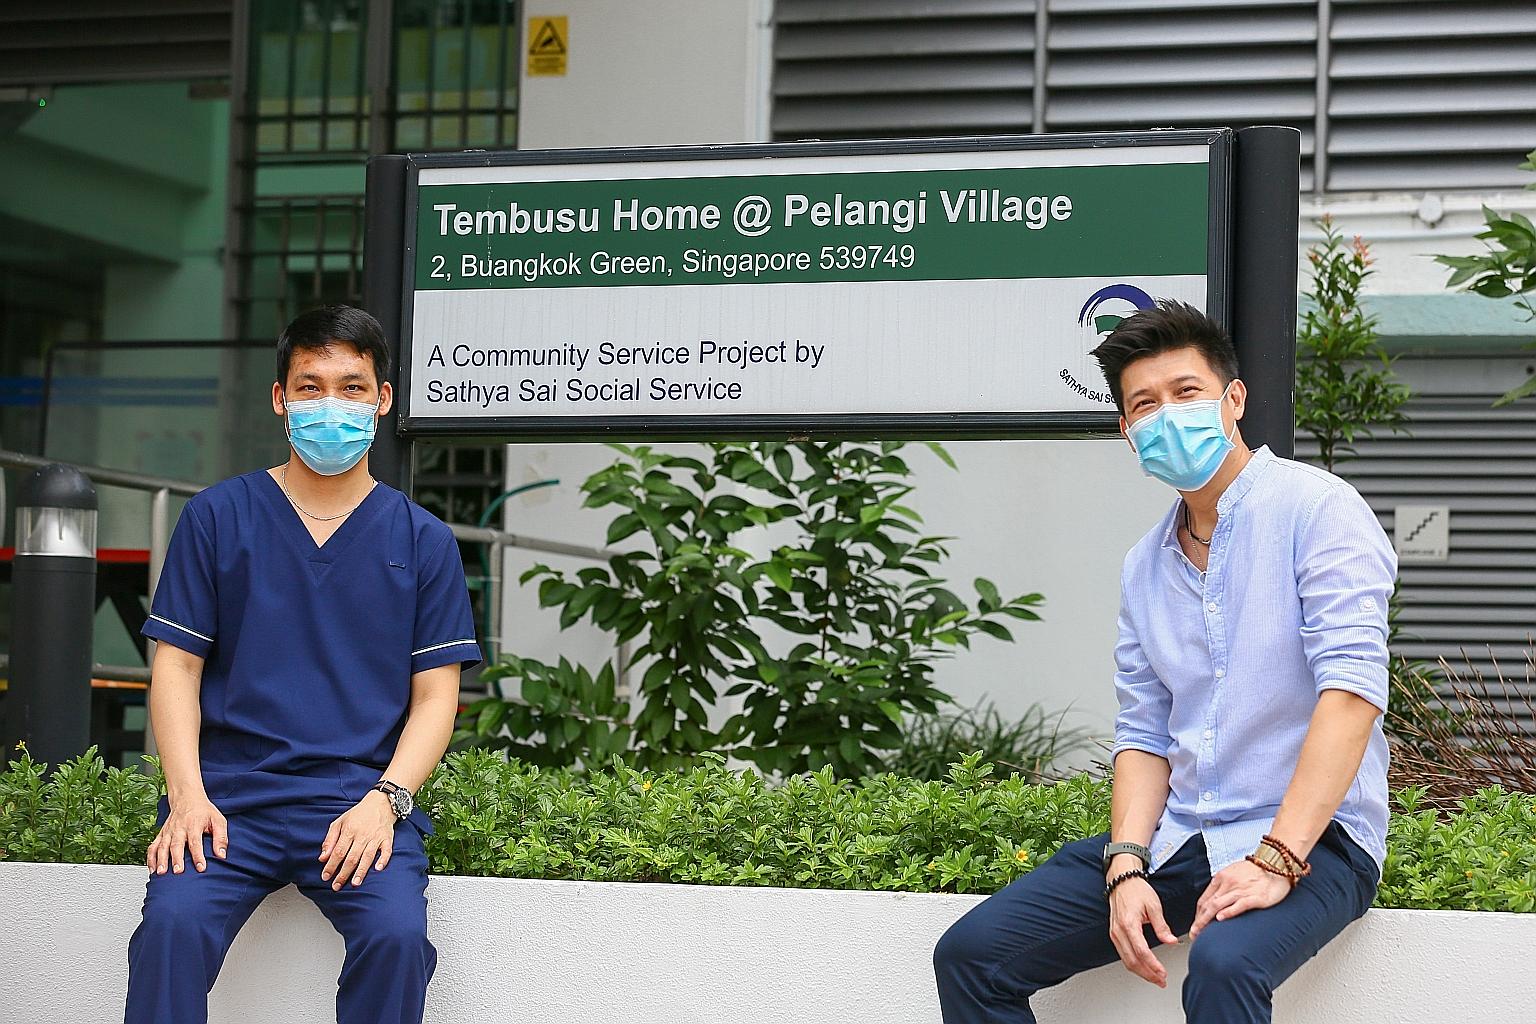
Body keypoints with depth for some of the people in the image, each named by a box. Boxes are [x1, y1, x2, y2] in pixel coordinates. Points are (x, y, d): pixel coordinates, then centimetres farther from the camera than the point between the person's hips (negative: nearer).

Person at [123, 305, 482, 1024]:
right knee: (174, 922, -29)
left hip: (361, 800, 0)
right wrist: (188, 795, -9)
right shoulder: (218, 517, 10)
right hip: (230, 794, 0)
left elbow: (435, 696, 7)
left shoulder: (421, 540, 11)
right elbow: (176, 666, 7)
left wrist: (383, 801, -10)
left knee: (396, 934, -28)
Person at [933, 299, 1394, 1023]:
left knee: (1222, 964, -39)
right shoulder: (1144, 567, 15)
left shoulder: (1315, 509, -6)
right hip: (1178, 837, 7)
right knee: (970, 953, -8)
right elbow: (1143, 735, 13)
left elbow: (1351, 689, -17)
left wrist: (1276, 858, -25)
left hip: (1314, 835, -6)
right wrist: (1126, 868, -6)